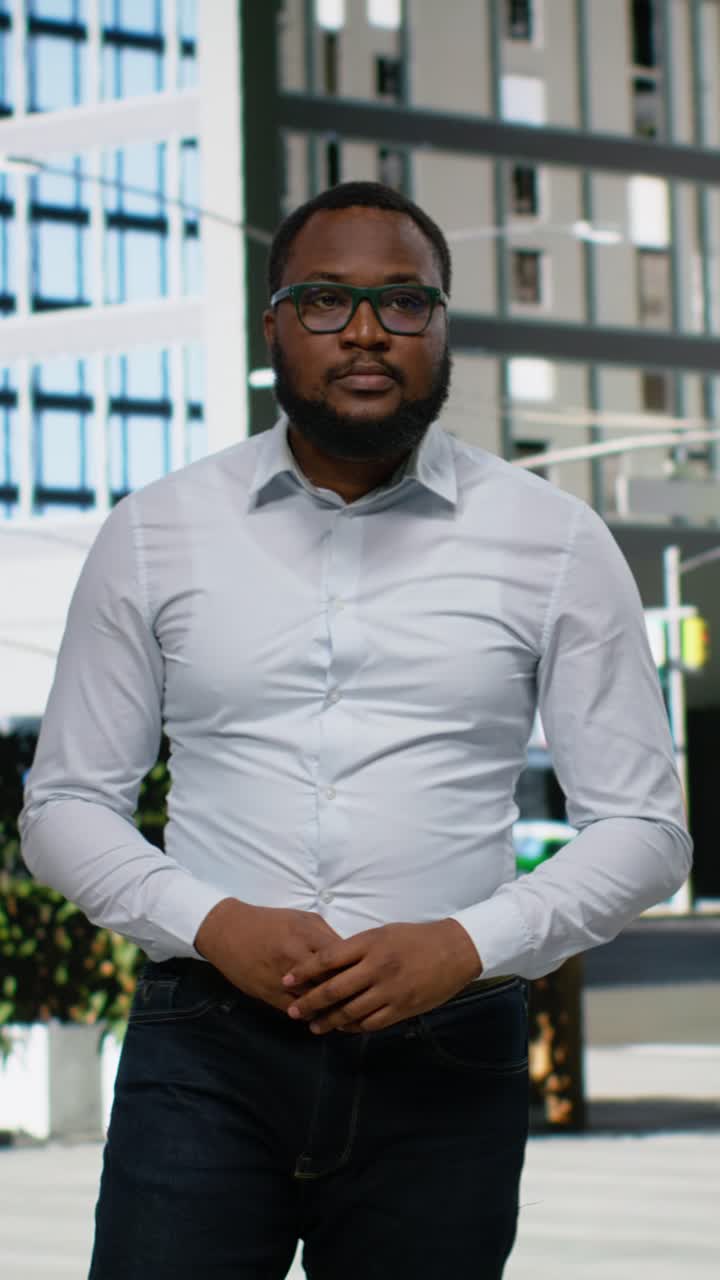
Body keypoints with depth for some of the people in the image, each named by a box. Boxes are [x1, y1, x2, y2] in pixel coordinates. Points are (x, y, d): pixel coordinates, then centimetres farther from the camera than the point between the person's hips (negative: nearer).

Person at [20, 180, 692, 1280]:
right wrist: (214, 925, -10)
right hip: (206, 1052, 0)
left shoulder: (555, 542, 4)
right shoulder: (153, 533, 6)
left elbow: (643, 827, 4)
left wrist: (466, 944, -12)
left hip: (445, 1062, 0)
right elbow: (65, 803, 8)